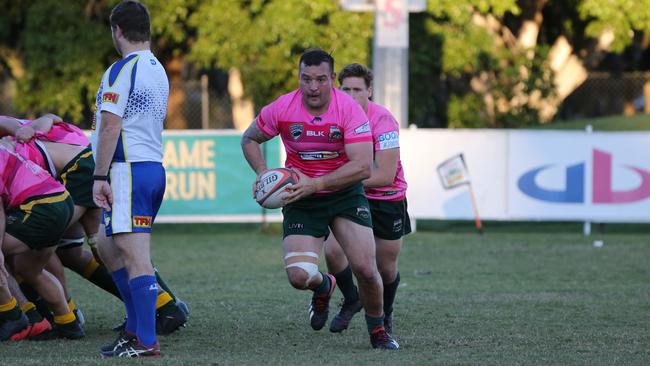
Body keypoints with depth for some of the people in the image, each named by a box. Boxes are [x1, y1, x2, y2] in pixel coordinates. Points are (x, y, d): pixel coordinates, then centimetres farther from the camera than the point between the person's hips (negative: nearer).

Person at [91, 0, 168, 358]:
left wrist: (100, 176, -16)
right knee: (107, 246, 20)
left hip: (128, 171, -10)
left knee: (136, 257, -11)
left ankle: (145, 341, -13)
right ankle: (137, 325, 20)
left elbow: (110, 127, -18)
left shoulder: (121, 71, -12)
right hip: (155, 168, 10)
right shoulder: (158, 71, 17)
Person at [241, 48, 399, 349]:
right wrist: (264, 174, -10)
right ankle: (323, 286, 23)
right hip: (301, 199, 1)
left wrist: (315, 183, -30)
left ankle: (378, 331, 16)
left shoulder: (349, 108, -18)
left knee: (366, 270, -13)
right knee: (299, 276, -17)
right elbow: (249, 140, 7)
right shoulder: (281, 109, -12)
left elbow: (363, 167, -23)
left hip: (345, 193, -1)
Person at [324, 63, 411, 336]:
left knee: (386, 267, 6)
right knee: (332, 251, -16)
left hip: (388, 200, -4)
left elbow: (385, 175, -26)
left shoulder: (383, 121, -23)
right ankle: (351, 300, 12)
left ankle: (385, 314, 36)